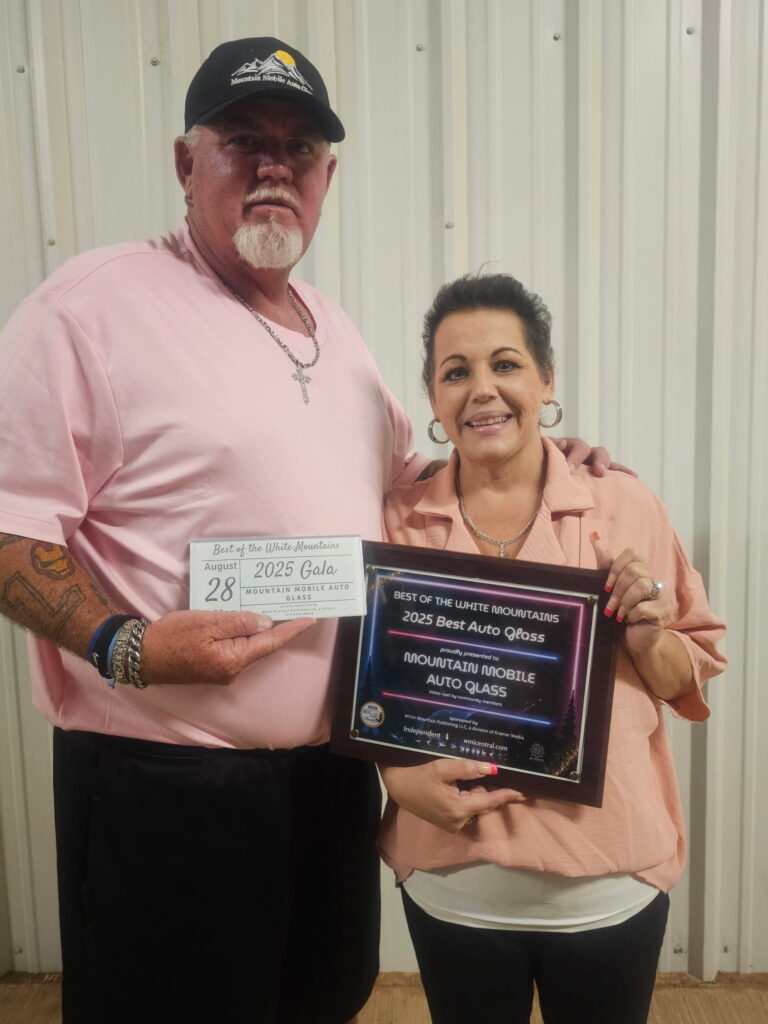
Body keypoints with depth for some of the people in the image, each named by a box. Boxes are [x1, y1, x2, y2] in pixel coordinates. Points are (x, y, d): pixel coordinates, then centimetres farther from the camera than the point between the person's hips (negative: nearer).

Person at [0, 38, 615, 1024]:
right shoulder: (95, 303, -11)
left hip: (336, 763, 7)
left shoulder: (333, 327, 12)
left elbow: (400, 473, 23)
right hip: (165, 783, -6)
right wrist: (122, 645, -27)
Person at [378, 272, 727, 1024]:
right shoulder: (398, 524, -3)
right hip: (454, 890, 1)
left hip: (610, 885, 0)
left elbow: (693, 675, 3)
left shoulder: (626, 508, -5)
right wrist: (399, 778, -15)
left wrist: (649, 641, -17)